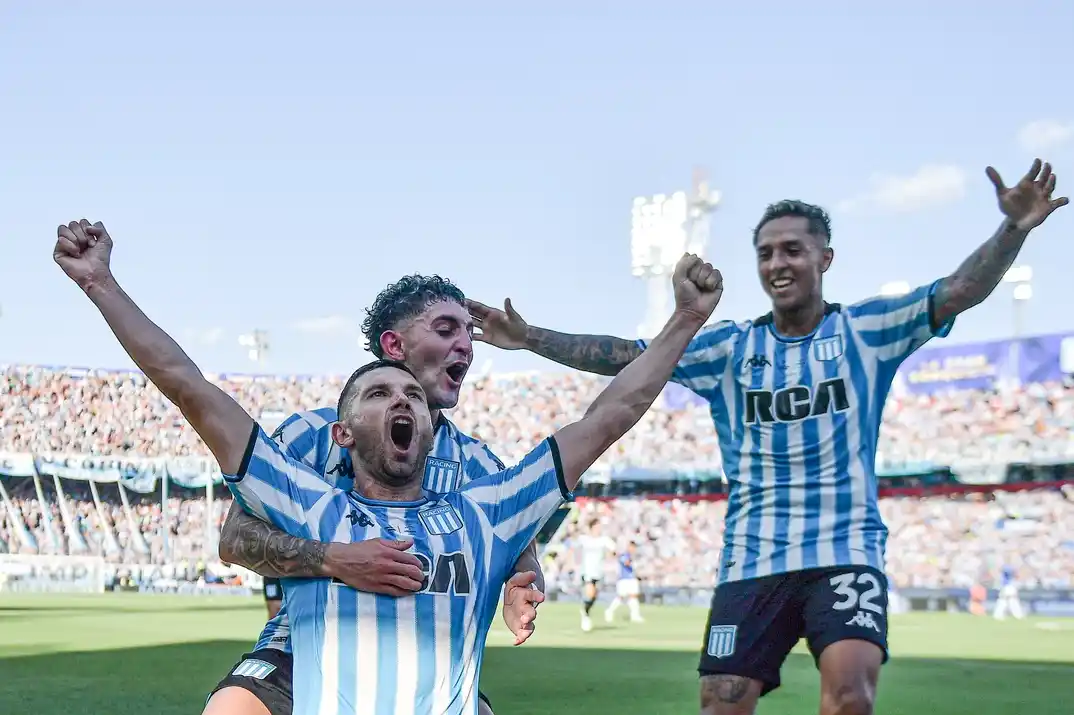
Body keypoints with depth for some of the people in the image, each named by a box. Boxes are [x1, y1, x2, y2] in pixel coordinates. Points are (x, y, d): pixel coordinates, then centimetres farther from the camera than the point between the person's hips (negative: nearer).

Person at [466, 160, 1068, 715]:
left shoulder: (866, 329, 3)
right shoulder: (730, 348, 8)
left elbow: (959, 293, -8)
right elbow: (626, 357, 6)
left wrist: (1013, 229, -25)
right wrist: (532, 339, -2)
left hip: (847, 553, -2)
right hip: (752, 562, 2)